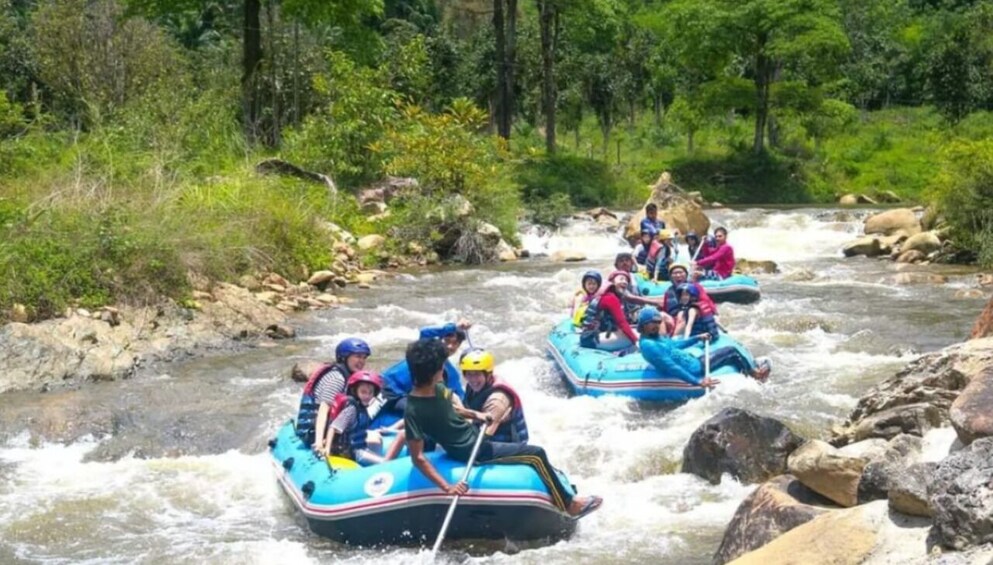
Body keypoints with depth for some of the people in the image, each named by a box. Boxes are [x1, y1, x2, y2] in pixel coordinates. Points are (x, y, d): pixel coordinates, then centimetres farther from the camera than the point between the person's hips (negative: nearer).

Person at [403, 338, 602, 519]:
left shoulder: (437, 389, -5)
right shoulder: (413, 411, -28)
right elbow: (417, 458, -27)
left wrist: (475, 415, -1)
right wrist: (447, 487, -32)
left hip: (475, 435, 9)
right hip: (474, 454, -9)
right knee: (536, 455, -5)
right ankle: (568, 505, 9)